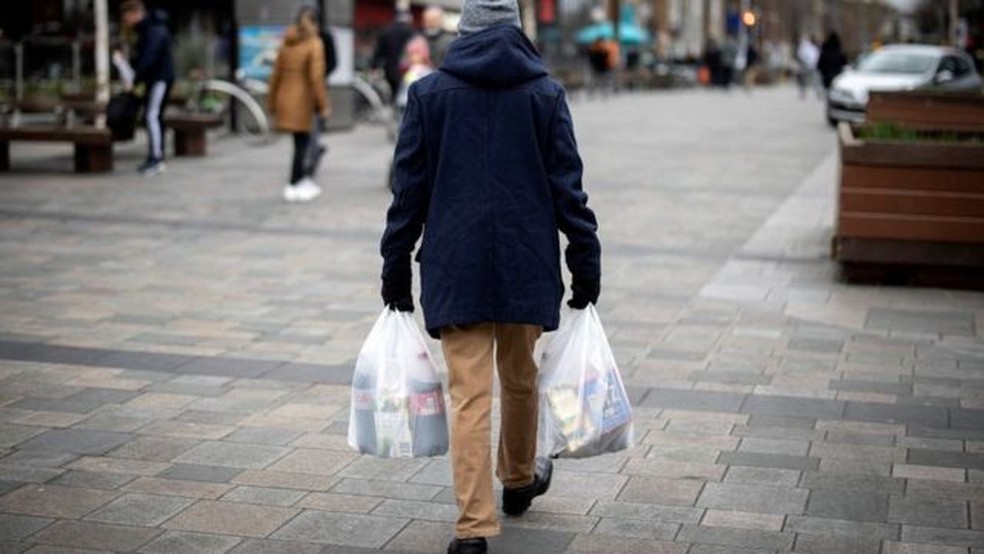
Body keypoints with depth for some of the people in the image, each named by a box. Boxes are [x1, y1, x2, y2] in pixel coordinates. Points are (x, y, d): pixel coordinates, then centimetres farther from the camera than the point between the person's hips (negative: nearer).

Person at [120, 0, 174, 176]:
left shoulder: (154, 31, -17)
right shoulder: (145, 30, 15)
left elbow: (148, 58, -27)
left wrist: (135, 80, -28)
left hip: (161, 78, -10)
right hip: (154, 78, 10)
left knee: (152, 116, -14)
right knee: (154, 117, 11)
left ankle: (156, 158, -16)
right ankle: (154, 157, 16)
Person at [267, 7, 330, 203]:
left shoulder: (286, 44, 9)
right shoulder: (314, 44, -8)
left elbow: (276, 74, 10)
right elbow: (316, 77, -15)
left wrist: (271, 101, 17)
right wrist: (323, 104, -10)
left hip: (285, 98, 6)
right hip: (302, 100, -6)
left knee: (301, 142, 14)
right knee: (302, 142, 2)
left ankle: (304, 181, 18)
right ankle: (293, 186, 4)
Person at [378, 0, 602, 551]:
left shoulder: (429, 92, 1)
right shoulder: (545, 93, 1)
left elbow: (409, 190, 2)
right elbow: (569, 189, -1)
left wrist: (396, 270, 8)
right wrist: (587, 267, 4)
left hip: (455, 268, -1)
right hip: (527, 266, 1)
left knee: (469, 394, -2)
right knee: (520, 377, 20)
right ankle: (519, 479, 41)